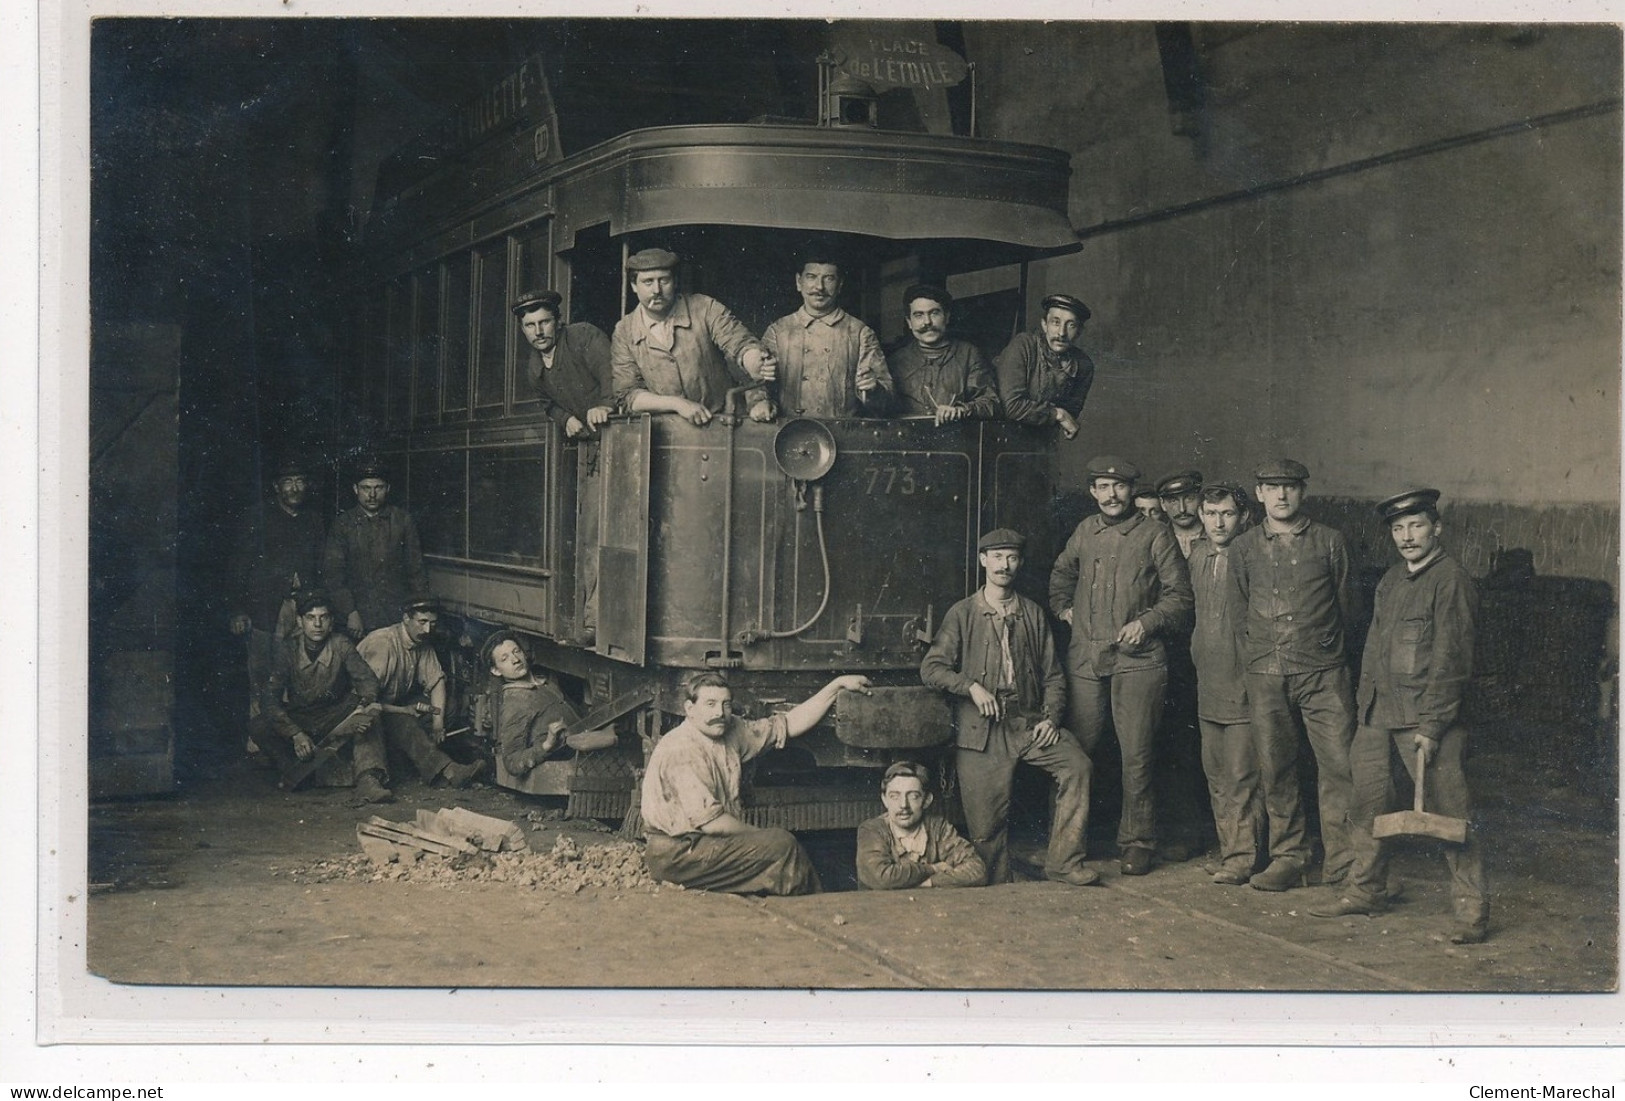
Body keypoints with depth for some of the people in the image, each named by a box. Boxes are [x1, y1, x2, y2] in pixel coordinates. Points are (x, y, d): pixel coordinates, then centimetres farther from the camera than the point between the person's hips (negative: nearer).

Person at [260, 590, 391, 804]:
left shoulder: (341, 646, -5)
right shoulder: (288, 649, -9)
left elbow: (366, 678, -12)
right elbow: (270, 698, -16)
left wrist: (367, 703, -38)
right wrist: (296, 734, -31)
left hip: (335, 718, 1)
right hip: (297, 720, 0)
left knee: (368, 715, -29)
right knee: (261, 728, -30)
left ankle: (368, 780, -42)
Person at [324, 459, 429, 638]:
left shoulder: (403, 520, 8)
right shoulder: (343, 524, 4)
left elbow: (416, 569, 11)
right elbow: (334, 574, 1)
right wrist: (350, 613, -8)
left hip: (398, 617, 1)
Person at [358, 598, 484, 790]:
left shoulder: (423, 644, 3)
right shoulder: (382, 643, -23)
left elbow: (436, 680, 0)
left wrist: (438, 722, -15)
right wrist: (403, 711, -23)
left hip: (399, 704, 9)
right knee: (402, 722, -37)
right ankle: (448, 772, -51)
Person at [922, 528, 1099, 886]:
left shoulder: (1033, 614, 14)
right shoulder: (963, 614, 7)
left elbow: (1052, 675, 14)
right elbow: (931, 668, 0)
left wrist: (1050, 717, -2)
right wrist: (972, 686, -14)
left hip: (1028, 722, 2)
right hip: (981, 729, -2)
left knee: (1076, 764, -22)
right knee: (986, 821, -9)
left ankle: (1063, 861, -16)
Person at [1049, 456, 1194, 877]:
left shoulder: (1154, 535, 3)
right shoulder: (1084, 532, 15)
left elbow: (1180, 596, 3)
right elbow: (1061, 573, 33)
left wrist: (1147, 621, -10)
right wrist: (1062, 607, 17)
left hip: (1138, 659, -3)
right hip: (1085, 658, 3)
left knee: (1136, 754, -4)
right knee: (1076, 751, 5)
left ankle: (1137, 842, 5)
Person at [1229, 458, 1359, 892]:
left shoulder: (1329, 542, 6)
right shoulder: (1243, 547, 8)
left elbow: (1346, 605, 14)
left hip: (1323, 672, -1)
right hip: (1266, 673, 1)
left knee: (1340, 764, -6)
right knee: (1276, 770, 4)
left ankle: (1342, 861, 2)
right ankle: (1287, 859, 13)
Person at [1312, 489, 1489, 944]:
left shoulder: (1450, 580, -9)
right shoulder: (1391, 579, 16)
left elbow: (1450, 659, -13)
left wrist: (1431, 725, -16)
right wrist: (1365, 706, 15)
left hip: (1426, 715, -8)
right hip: (1379, 712, 8)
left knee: (1446, 810, -6)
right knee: (1367, 803, 12)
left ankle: (1471, 910, 0)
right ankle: (1366, 890, 25)